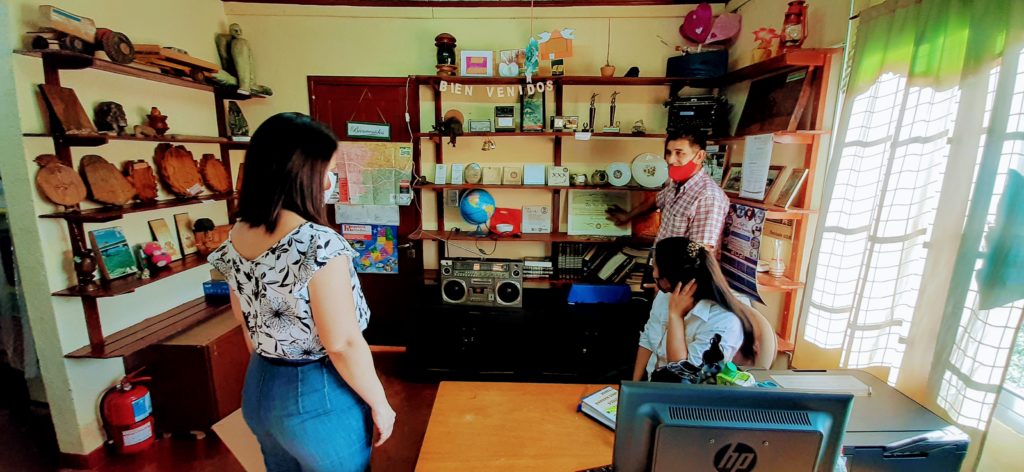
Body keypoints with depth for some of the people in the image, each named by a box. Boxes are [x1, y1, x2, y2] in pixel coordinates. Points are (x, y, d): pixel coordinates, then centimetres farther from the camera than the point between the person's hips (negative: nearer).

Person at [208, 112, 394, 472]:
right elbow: (342, 343, -25)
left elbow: (248, 325, 9)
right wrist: (379, 403, -11)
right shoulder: (318, 243, -28)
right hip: (319, 397, -7)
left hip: (260, 389, 8)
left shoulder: (234, 241, -3)